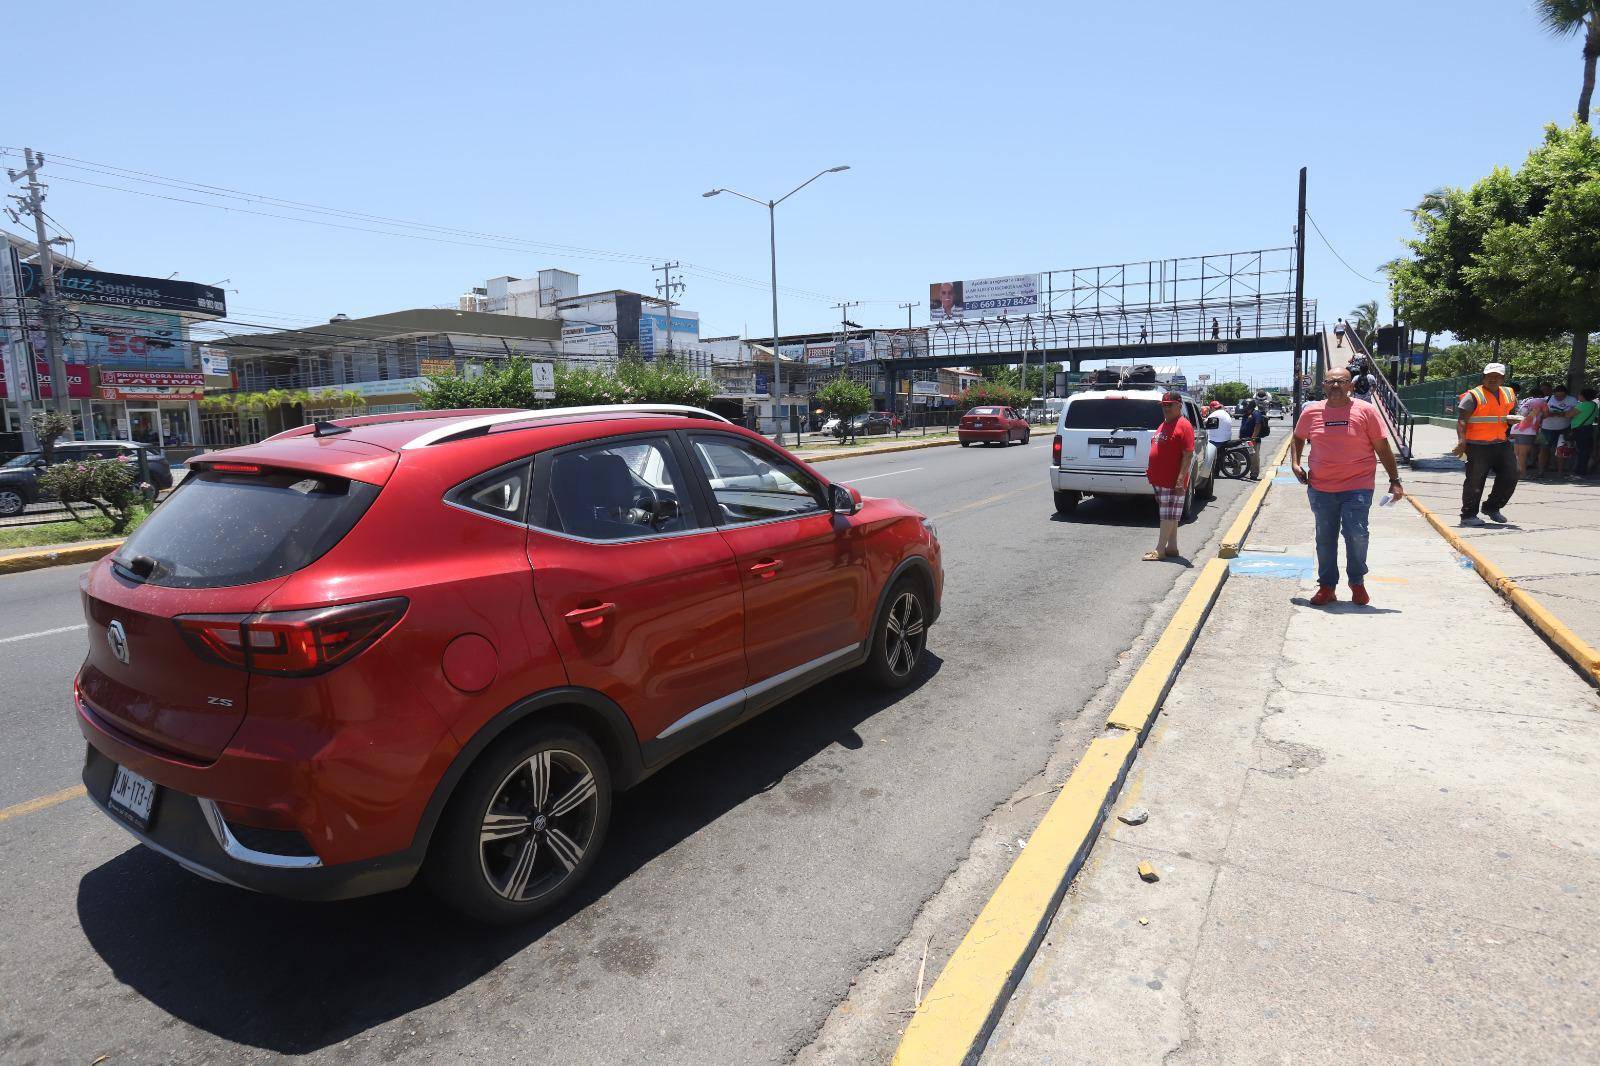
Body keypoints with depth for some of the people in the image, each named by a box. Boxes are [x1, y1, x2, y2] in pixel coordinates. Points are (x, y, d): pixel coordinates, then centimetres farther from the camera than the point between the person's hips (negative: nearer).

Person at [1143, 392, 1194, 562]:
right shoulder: (1163, 425, 16)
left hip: (1173, 481, -9)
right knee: (1170, 515, 14)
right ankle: (1172, 548, 21)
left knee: (1169, 515, -5)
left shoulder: (1183, 426, -12)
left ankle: (1160, 550, -4)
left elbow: (1188, 455, -17)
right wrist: (1150, 469, 17)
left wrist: (1181, 479, -23)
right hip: (1159, 479, 9)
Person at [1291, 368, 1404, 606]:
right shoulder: (1311, 412, 4)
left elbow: (1383, 448, 1)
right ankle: (1327, 586, 21)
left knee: (1356, 534, -12)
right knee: (1325, 538, 9)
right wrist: (1295, 463, 5)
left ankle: (1357, 582, 9)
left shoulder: (1365, 411, -2)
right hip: (1320, 488, 3)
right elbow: (1298, 438, 22)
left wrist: (1394, 481, 0)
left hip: (1357, 487, -3)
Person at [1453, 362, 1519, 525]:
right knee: (1475, 480, -5)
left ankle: (1492, 507, 24)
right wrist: (1462, 441, -25)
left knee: (1510, 477, 7)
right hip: (1478, 446, -7)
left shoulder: (1509, 394, 15)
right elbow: (1461, 420, -13)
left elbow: (1512, 413, 29)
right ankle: (1468, 515, 3)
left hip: (1502, 444, 7)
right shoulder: (1473, 396, -6)